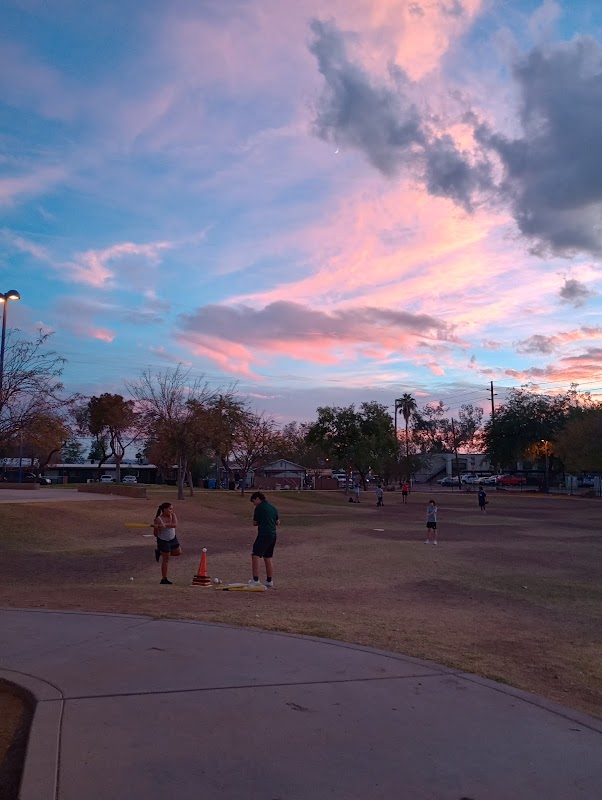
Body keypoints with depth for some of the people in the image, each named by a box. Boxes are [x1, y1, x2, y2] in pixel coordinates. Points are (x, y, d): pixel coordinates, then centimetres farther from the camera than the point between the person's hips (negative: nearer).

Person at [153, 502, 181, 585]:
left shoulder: (172, 515, -10)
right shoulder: (158, 519, -21)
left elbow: (175, 525, -29)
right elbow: (156, 534, -16)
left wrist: (165, 525, -42)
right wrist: (156, 528, -37)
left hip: (173, 538, 6)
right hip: (163, 541, -6)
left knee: (178, 552, 22)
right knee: (166, 559, -1)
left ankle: (159, 552, 35)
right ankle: (164, 579, 9)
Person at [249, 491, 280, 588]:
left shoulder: (259, 508, -6)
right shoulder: (273, 508, 15)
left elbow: (255, 523, 0)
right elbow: (278, 522, 17)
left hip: (263, 535, -8)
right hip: (273, 535, 8)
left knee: (256, 556, -12)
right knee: (267, 558, 16)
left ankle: (256, 580, -24)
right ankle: (269, 581, 20)